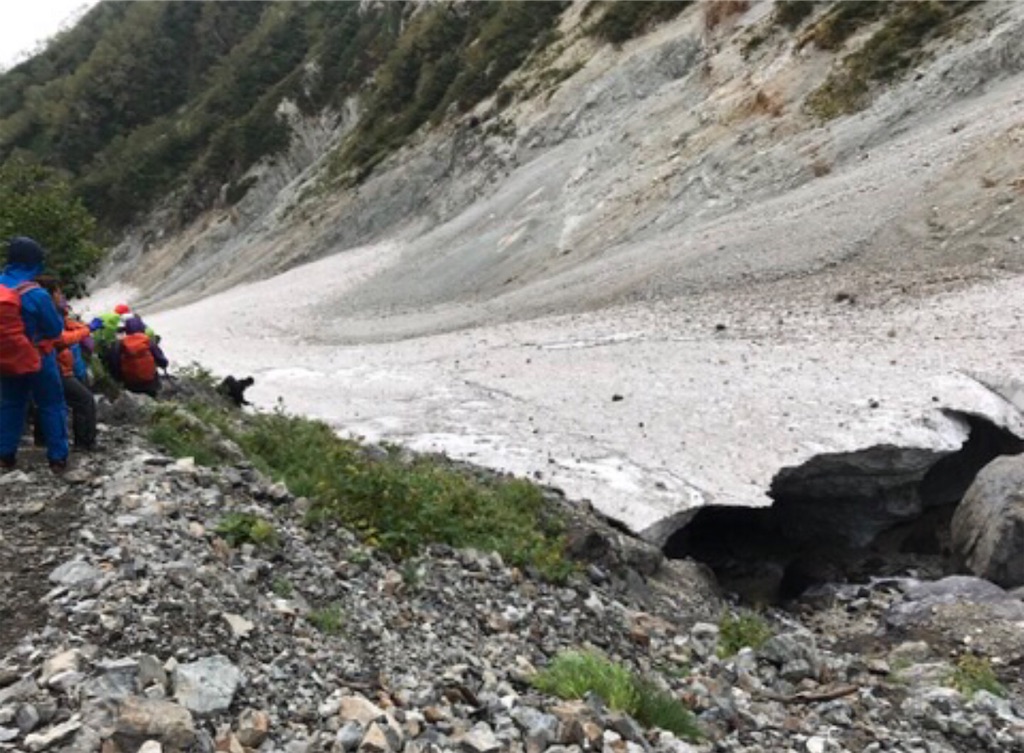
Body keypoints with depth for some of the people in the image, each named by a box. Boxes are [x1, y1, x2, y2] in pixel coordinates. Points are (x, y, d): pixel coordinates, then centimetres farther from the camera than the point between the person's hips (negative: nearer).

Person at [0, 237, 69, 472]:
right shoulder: (36, 294, -23)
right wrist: (57, 310, 3)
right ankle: (58, 458, 9)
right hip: (37, 360, -5)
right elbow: (56, 329, -13)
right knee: (52, 407, 7)